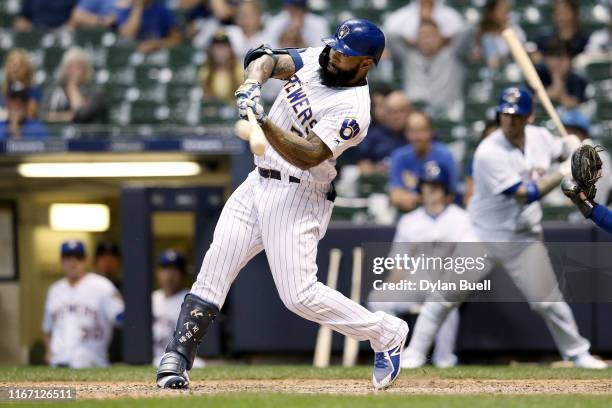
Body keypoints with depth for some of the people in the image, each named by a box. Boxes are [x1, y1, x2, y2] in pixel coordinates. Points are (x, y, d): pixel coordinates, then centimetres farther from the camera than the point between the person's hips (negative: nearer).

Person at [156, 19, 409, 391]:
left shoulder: (353, 110, -19)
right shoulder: (318, 59, 5)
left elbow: (309, 156, -28)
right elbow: (272, 61, -4)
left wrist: (264, 123, -40)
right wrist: (253, 83, -26)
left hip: (298, 197, -8)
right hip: (258, 184, 8)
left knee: (300, 294, -12)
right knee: (214, 269, 0)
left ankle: (386, 333, 6)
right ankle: (177, 360, 0)